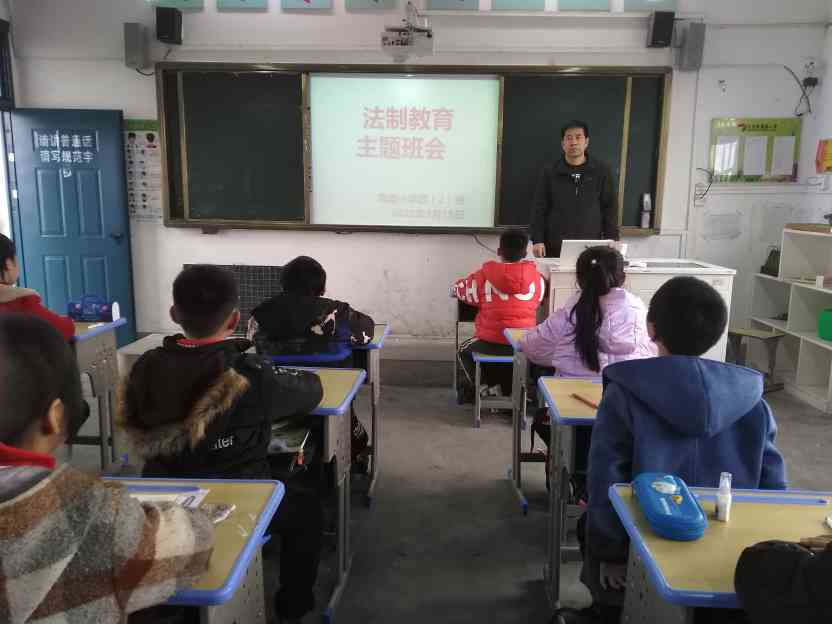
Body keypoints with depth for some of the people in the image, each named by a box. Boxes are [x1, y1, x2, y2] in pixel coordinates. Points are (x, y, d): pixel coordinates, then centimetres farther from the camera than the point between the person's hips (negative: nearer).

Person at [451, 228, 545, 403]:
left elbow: (456, 289, 7)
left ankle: (475, 389, 29)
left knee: (464, 351, 30)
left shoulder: (484, 275, -8)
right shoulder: (535, 276, -3)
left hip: (491, 344, -2)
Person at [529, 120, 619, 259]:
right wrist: (537, 240, -5)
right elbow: (539, 208, 4)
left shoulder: (601, 172, 7)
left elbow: (610, 208, 8)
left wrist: (611, 241, 0)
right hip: (555, 249, 0)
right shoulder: (549, 172, 5)